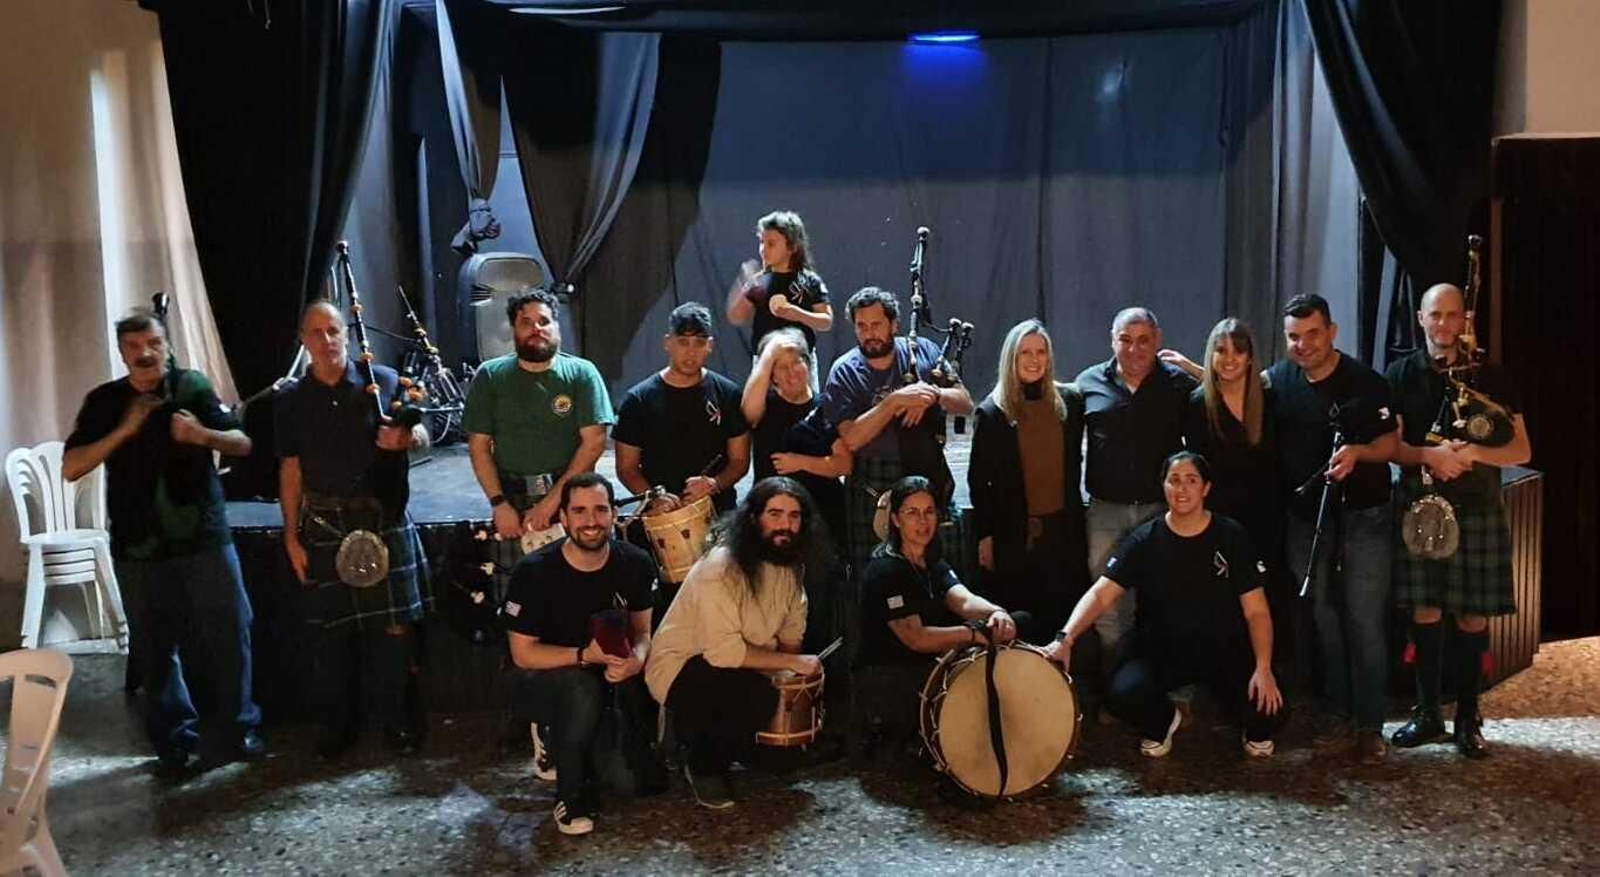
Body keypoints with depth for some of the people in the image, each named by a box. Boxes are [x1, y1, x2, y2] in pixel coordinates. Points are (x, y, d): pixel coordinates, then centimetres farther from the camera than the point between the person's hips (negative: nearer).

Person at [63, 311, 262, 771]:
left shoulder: (193, 386, 2)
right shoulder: (104, 401, 4)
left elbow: (242, 444, 3)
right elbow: (71, 468, -3)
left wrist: (203, 434, -18)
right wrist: (125, 430, -14)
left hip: (204, 537, -1)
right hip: (139, 547, 1)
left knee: (229, 634, -1)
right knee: (156, 648, 6)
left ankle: (234, 730, 13)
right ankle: (177, 741, 19)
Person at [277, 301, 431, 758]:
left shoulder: (383, 381, 1)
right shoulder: (291, 401, 7)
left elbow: (420, 434, -2)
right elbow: (291, 470, 7)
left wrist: (404, 438, -26)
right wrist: (291, 536, 3)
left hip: (383, 522, -1)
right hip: (323, 527, 2)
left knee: (393, 625, 0)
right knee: (330, 630, 8)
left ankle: (394, 719, 15)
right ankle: (338, 723, 22)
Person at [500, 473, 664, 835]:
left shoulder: (635, 563, -9)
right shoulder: (534, 571, -20)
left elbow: (642, 630, 0)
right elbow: (523, 653, -16)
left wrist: (637, 657, -24)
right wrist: (585, 656, -29)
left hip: (608, 669, 4)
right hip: (538, 679, -4)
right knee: (583, 688, -36)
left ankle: (647, 770, -4)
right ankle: (571, 797, -17)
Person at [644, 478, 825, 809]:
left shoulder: (790, 564, -2)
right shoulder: (721, 568, -27)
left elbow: (792, 625, 9)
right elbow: (724, 650, -32)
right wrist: (792, 662, -26)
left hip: (742, 667, 8)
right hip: (680, 667, -8)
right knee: (756, 696, -34)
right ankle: (704, 768, -8)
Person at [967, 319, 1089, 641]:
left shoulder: (1069, 401, 5)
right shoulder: (991, 412, -2)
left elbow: (1075, 460, 14)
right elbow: (978, 479, -1)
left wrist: (1074, 509, 11)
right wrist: (985, 535, -4)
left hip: (1064, 528, 2)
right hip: (1013, 533, -2)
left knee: (1065, 616, 4)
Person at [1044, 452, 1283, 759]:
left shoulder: (1231, 536, -6)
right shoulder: (1143, 540, -6)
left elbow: (1256, 610, -8)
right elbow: (1100, 594, -14)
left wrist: (1263, 668, -23)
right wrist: (1065, 638, -31)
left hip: (1223, 650, 0)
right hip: (1160, 651, 0)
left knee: (1265, 697, -26)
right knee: (1124, 694, -28)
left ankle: (1257, 730, 15)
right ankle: (1164, 720, 10)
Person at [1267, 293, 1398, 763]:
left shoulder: (1366, 382, -8)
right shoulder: (1276, 382, 3)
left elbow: (1393, 441, -5)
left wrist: (1358, 451, -22)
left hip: (1362, 518, -3)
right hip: (1305, 519, 4)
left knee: (1364, 623, -4)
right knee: (1324, 623, 9)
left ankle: (1370, 726, 4)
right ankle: (1337, 719, 19)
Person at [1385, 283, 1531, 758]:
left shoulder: (1489, 376, 2)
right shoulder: (1401, 375, 5)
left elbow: (1522, 451, -1)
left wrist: (1470, 452, -18)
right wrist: (1429, 455, -19)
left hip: (1477, 510, -1)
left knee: (1473, 615, 2)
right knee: (1424, 611, 5)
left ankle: (1467, 718, 14)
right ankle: (1427, 714, 16)